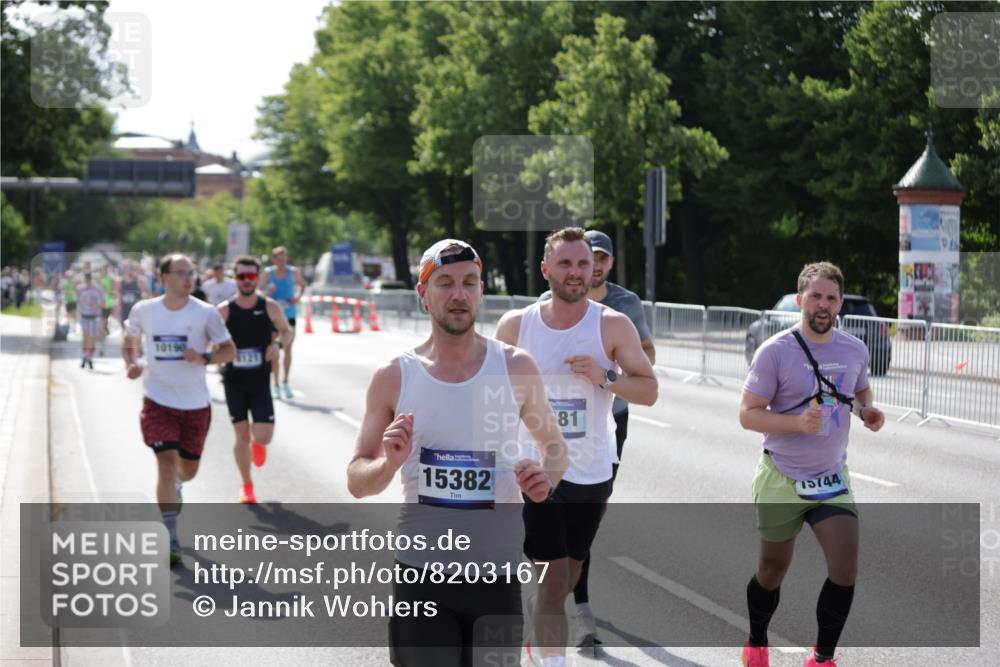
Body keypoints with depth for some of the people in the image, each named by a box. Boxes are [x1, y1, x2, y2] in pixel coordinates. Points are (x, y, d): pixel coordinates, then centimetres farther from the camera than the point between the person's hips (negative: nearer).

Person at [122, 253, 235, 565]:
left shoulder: (205, 313, -6)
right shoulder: (143, 311, -2)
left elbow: (229, 350, 0)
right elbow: (129, 342, 14)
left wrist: (204, 358, -19)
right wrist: (131, 364, -7)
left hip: (195, 403, 1)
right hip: (157, 401, -1)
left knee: (188, 469, 13)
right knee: (167, 464, -15)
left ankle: (174, 484, 53)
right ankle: (170, 541, -10)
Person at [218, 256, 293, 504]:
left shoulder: (270, 308, -4)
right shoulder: (224, 311, -6)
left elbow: (287, 331, 9)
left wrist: (278, 343, -13)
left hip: (260, 381, 0)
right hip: (234, 381, 0)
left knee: (263, 437, -9)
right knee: (241, 436, 2)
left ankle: (258, 443, 30)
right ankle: (247, 486, 20)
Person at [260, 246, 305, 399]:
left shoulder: (293, 272, -2)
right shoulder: (268, 273, -5)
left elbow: (301, 285, 16)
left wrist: (298, 295, -3)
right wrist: (268, 292, -20)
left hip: (289, 315, 1)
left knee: (288, 350, 4)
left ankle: (286, 382, 19)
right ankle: (276, 385, 9)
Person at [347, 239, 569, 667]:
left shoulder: (516, 367, 0)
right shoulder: (393, 378, 0)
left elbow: (553, 444, 13)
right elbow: (357, 482, 5)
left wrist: (547, 477, -10)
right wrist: (389, 464, -18)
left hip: (497, 571, 0)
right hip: (420, 571, 0)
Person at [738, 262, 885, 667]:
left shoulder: (855, 350, 1)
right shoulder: (775, 351, -14)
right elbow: (748, 414, -14)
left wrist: (867, 410, -3)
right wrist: (797, 423, -29)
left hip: (832, 479, 3)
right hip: (781, 480, -3)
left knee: (845, 568, -12)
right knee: (773, 570, 11)